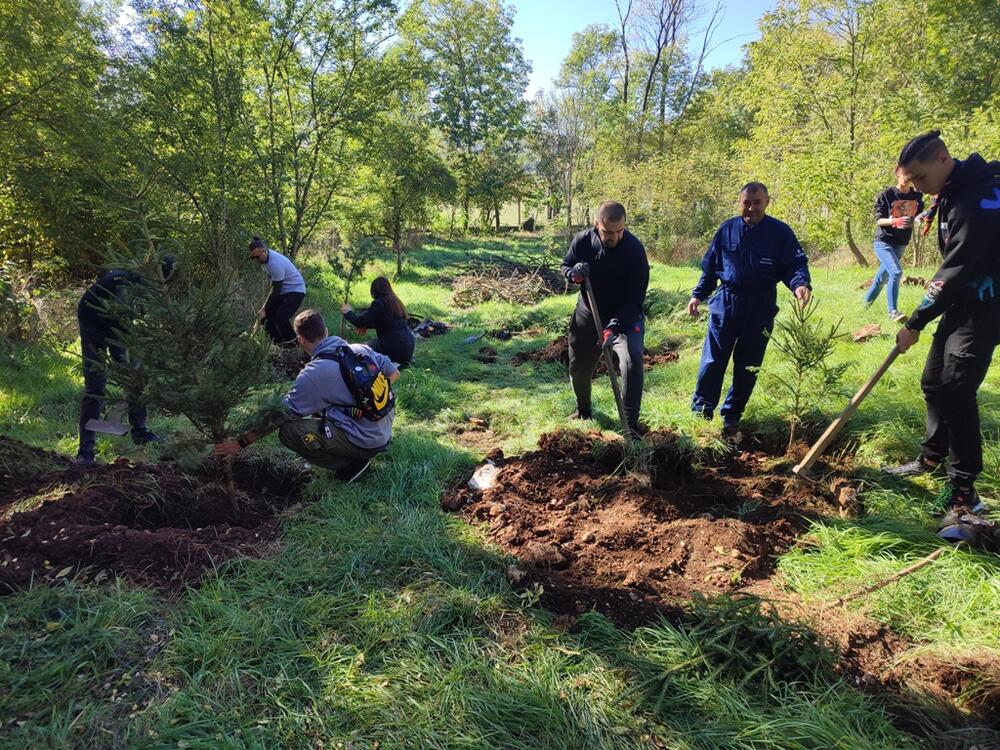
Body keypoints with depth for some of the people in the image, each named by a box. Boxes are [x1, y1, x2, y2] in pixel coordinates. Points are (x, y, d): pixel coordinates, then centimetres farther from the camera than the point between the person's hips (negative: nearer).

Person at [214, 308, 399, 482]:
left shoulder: (313, 374, -15)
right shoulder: (362, 349, 1)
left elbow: (281, 415, -9)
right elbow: (394, 374, 12)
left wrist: (241, 443, 1)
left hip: (364, 442, -8)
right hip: (385, 433, 8)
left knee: (288, 431, -9)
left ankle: (352, 464, -2)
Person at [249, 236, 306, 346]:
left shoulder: (275, 263, -31)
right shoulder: (264, 257, -5)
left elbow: (276, 290, -23)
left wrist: (264, 309, -17)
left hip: (295, 290, -9)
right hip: (282, 290, 9)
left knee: (280, 318, -24)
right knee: (266, 316, 1)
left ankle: (292, 344, -5)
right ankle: (277, 342, 12)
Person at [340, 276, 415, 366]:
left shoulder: (379, 303, -12)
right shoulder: (397, 302, 11)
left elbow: (360, 321, -9)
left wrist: (348, 312, 9)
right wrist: (367, 325, 18)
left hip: (394, 348, -8)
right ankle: (402, 361, 13)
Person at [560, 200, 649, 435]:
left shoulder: (635, 250, -23)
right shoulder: (582, 241, -14)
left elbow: (635, 299, -23)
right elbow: (565, 266, 5)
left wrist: (614, 326, -35)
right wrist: (573, 273, -21)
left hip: (624, 316, -3)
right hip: (587, 314, 4)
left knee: (632, 360, -25)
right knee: (579, 366, 14)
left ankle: (630, 423, -15)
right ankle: (583, 409, 43)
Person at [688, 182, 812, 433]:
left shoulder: (781, 232, -3)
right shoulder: (727, 229, 3)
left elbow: (795, 263, -6)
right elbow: (710, 265, 10)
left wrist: (800, 284, -27)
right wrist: (698, 295, 6)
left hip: (760, 309, 0)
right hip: (725, 303, 1)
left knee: (748, 366, 8)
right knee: (712, 361, 0)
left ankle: (732, 415, 22)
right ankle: (701, 410, 12)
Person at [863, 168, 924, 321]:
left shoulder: (917, 196, 2)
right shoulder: (887, 194, -10)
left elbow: (919, 216, 9)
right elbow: (878, 220, -11)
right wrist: (894, 221, -29)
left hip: (901, 244, 5)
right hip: (883, 241, -5)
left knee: (883, 276, 13)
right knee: (896, 272, -22)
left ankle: (867, 302, 32)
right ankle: (893, 311, -17)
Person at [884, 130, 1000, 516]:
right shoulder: (953, 193, 7)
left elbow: (957, 270, -25)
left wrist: (915, 323, -19)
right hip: (959, 305, 9)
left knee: (956, 390, -11)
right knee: (933, 382, 15)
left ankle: (963, 486, 0)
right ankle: (933, 456, 32)